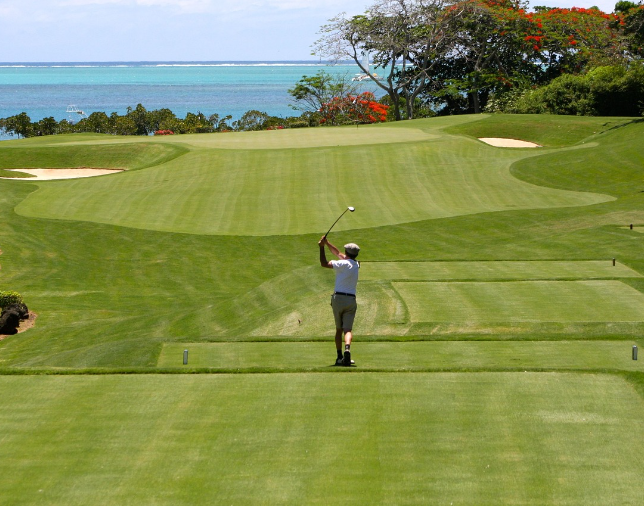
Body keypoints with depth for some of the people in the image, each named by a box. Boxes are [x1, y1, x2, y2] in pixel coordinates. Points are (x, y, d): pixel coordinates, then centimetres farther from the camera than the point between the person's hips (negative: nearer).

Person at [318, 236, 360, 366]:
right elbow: (338, 254, 23)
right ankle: (347, 349, -34)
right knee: (348, 329, -8)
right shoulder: (356, 265, 12)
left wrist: (322, 247, -7)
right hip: (351, 300, 3)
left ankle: (339, 356, 7)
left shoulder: (344, 264, -7)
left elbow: (324, 264, -11)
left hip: (338, 298, -3)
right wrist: (327, 243, 22)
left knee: (338, 329, 10)